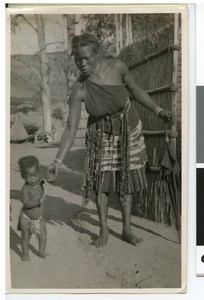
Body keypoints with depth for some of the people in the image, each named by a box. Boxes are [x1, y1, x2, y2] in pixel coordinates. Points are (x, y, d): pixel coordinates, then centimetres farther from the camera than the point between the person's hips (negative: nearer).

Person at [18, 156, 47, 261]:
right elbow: (26, 203, -35)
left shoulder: (40, 184, -7)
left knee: (43, 235, 6)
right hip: (26, 218, -5)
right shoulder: (25, 188, -26)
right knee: (25, 237, 11)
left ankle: (42, 252, 26)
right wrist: (38, 202, -42)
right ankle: (25, 254, 30)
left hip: (39, 218, 5)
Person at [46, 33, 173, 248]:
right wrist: (57, 162, -31)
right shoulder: (79, 90, -24)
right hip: (101, 135, 0)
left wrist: (158, 111, -4)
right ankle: (103, 230, 16)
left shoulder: (117, 67, -24)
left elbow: (135, 90, -3)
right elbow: (71, 129, -24)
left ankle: (126, 230, 19)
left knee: (126, 180, 7)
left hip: (129, 131, 1)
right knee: (100, 180, -1)